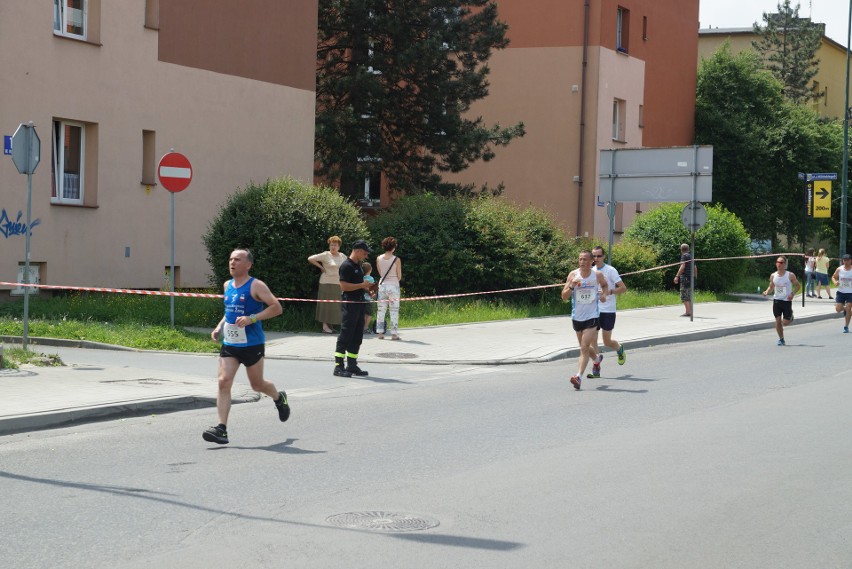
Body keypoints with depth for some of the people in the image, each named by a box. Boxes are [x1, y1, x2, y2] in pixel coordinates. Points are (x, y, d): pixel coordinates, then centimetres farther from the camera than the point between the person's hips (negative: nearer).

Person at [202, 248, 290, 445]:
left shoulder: (256, 286, -11)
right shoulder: (227, 285, 11)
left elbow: (276, 307, -17)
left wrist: (252, 319, -26)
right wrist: (219, 327, 10)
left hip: (252, 344, -5)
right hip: (229, 343, 5)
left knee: (257, 385, 9)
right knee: (223, 382, -10)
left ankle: (279, 398, 43)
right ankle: (221, 428, -14)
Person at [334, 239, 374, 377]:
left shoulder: (358, 266, 17)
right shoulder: (346, 266, -12)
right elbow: (344, 286, -20)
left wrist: (367, 287, 11)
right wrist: (362, 285, -18)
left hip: (359, 303, 10)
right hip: (350, 305, -10)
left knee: (357, 336, 10)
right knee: (345, 336, -8)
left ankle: (352, 365, 16)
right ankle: (339, 366, -6)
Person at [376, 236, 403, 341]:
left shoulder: (379, 258, 0)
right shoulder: (396, 260, -10)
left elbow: (380, 273, 9)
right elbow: (399, 276, -3)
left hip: (382, 284, 3)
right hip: (393, 285, -3)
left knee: (381, 309, 9)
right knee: (394, 310, 2)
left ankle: (380, 332, 7)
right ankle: (394, 333, 1)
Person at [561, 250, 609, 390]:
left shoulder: (598, 275, -3)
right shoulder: (573, 275, -4)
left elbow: (605, 285, 20)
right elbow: (564, 296, -6)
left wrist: (604, 294, -1)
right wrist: (571, 286, -23)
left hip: (592, 316, -3)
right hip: (577, 316, 3)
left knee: (584, 348, -15)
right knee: (585, 347, 19)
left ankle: (579, 376, -20)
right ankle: (597, 359, 51)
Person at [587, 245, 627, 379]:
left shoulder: (610, 270, -7)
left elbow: (623, 288, -10)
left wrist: (610, 291, -23)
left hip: (608, 311, -4)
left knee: (607, 342, 1)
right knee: (592, 340, -4)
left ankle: (620, 349, 35)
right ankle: (596, 368, 2)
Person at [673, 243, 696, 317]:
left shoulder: (684, 256, -8)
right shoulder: (691, 256, 17)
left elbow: (682, 266, -20)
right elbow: (695, 268, 25)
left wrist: (677, 276, -23)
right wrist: (695, 276, 37)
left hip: (685, 278, -9)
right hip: (690, 278, 9)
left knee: (684, 296, -10)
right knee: (689, 296, 13)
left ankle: (687, 311, -16)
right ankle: (690, 311, 12)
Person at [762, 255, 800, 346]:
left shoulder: (790, 275, -9)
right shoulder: (773, 276, 1)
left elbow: (798, 286, 0)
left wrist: (793, 293, -16)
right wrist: (767, 292, -8)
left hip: (787, 300, -3)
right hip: (776, 300, 3)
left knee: (785, 323, -2)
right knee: (778, 321, -1)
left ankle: (790, 316, 34)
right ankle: (781, 339, 15)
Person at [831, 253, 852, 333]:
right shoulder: (839, 269, -2)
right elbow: (833, 277, 9)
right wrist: (835, 282, -13)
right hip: (841, 292, 2)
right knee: (838, 309, -4)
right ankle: (844, 309, 34)